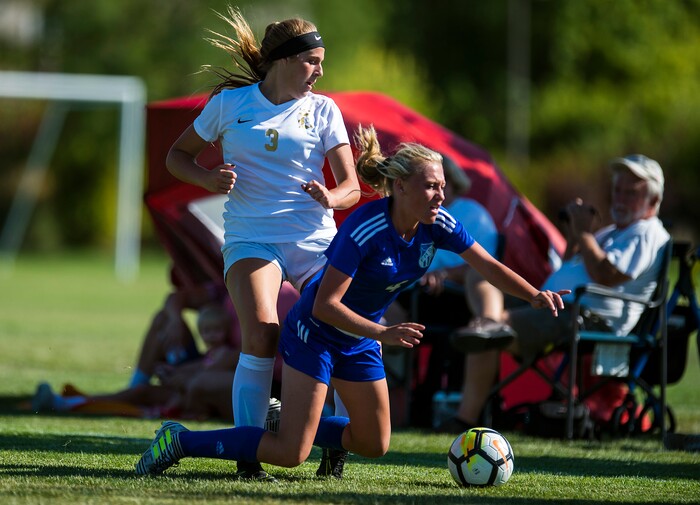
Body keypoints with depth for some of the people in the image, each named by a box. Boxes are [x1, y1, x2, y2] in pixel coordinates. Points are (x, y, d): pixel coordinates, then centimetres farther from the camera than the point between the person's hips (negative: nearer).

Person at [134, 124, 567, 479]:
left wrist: (536, 295, -16)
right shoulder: (364, 229, -30)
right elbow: (325, 305, -28)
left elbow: (489, 266, -2)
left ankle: (293, 419, 32)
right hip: (315, 331, -7)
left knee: (375, 445, 12)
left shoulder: (437, 225, -12)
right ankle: (182, 440, -2)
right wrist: (384, 333, -35)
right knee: (290, 455, -13)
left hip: (360, 341, 7)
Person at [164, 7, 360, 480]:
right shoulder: (230, 103, 2)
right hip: (252, 239, -2)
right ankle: (248, 454, -15)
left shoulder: (323, 110, 4)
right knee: (262, 335, -23)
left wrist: (331, 198, -23)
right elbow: (178, 156, 13)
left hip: (315, 240, 2)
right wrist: (210, 178, -8)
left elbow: (352, 187, 1)